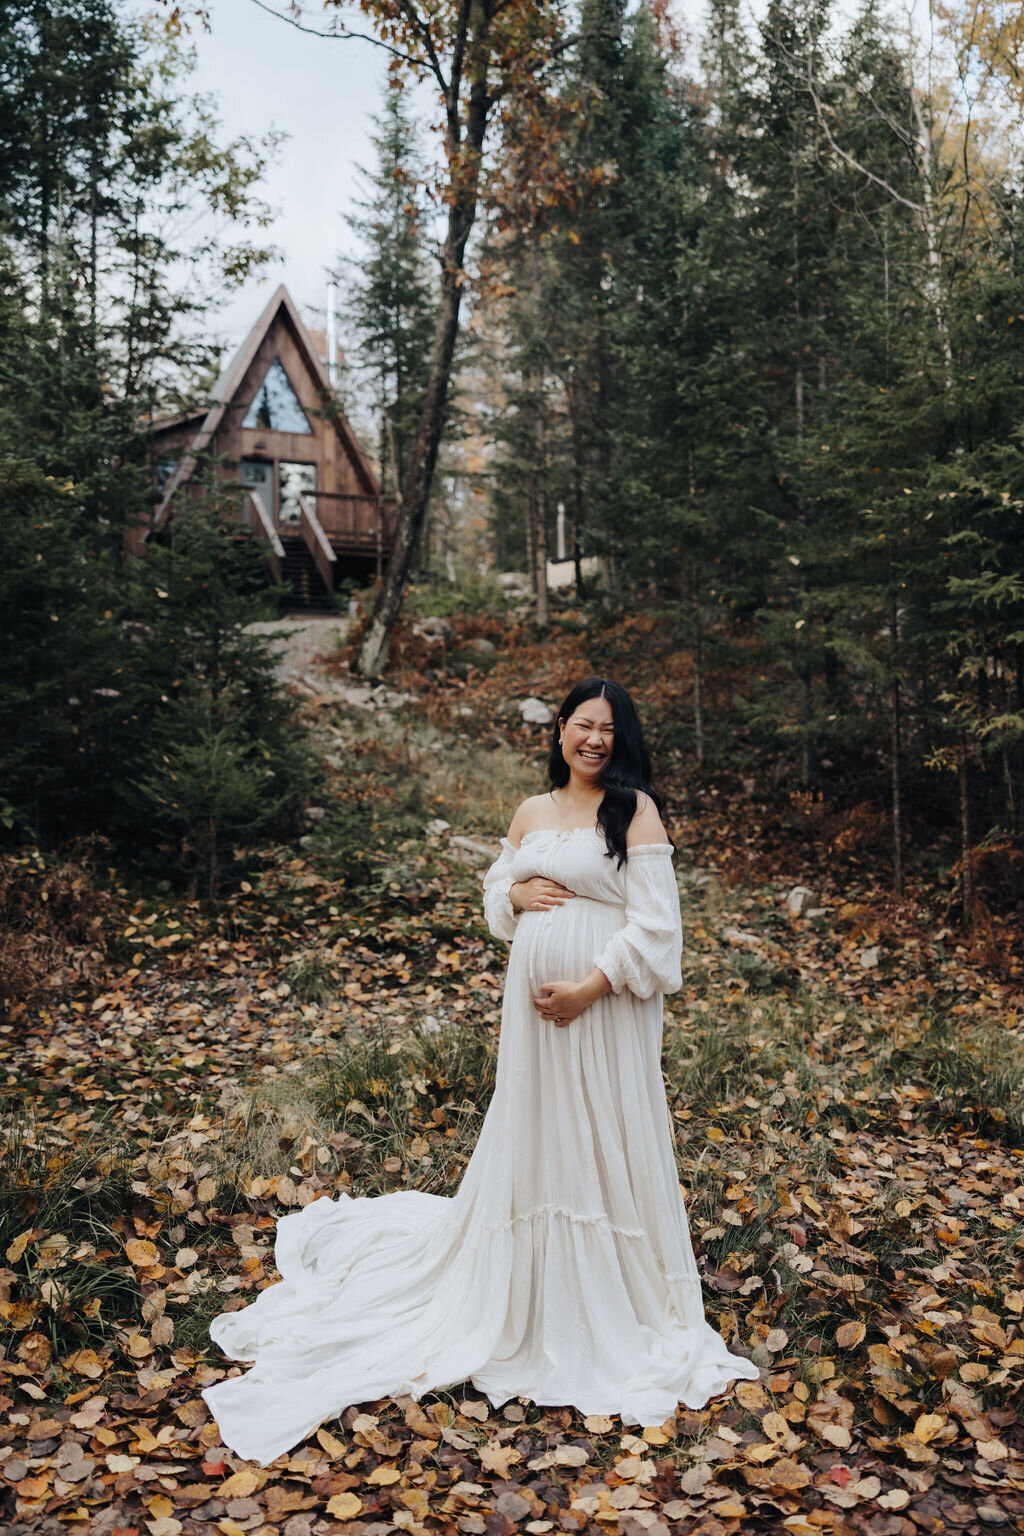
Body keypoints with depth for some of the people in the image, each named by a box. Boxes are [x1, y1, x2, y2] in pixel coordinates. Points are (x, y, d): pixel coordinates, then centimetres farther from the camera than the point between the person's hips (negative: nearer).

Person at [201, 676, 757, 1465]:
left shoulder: (634, 808, -6)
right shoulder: (531, 812, 10)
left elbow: (655, 920, -11)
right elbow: (493, 892, 19)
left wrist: (591, 986, -17)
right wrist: (517, 895, -4)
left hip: (606, 1005, -5)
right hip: (533, 999, 5)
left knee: (608, 1141, 3)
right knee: (529, 1134, 14)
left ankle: (620, 1307, 22)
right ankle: (529, 1296, 34)